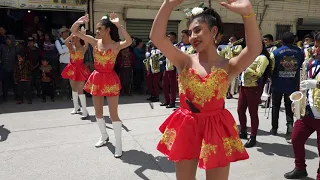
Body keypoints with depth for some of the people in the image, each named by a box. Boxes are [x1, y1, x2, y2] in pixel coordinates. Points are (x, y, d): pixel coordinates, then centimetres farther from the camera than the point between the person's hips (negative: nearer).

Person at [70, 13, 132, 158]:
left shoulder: (116, 45, -12)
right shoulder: (95, 42, 1)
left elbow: (129, 41, -35)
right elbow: (74, 31, 3)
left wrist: (118, 25, -34)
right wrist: (79, 22, -16)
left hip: (110, 80, -5)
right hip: (97, 79, 6)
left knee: (113, 113, -2)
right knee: (98, 112, 17)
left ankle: (118, 144, 11)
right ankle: (104, 136, 39)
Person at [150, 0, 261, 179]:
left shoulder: (228, 66, -6)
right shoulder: (185, 61, -4)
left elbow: (254, 50, -26)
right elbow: (157, 38, -16)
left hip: (217, 130, -1)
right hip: (186, 129, 2)